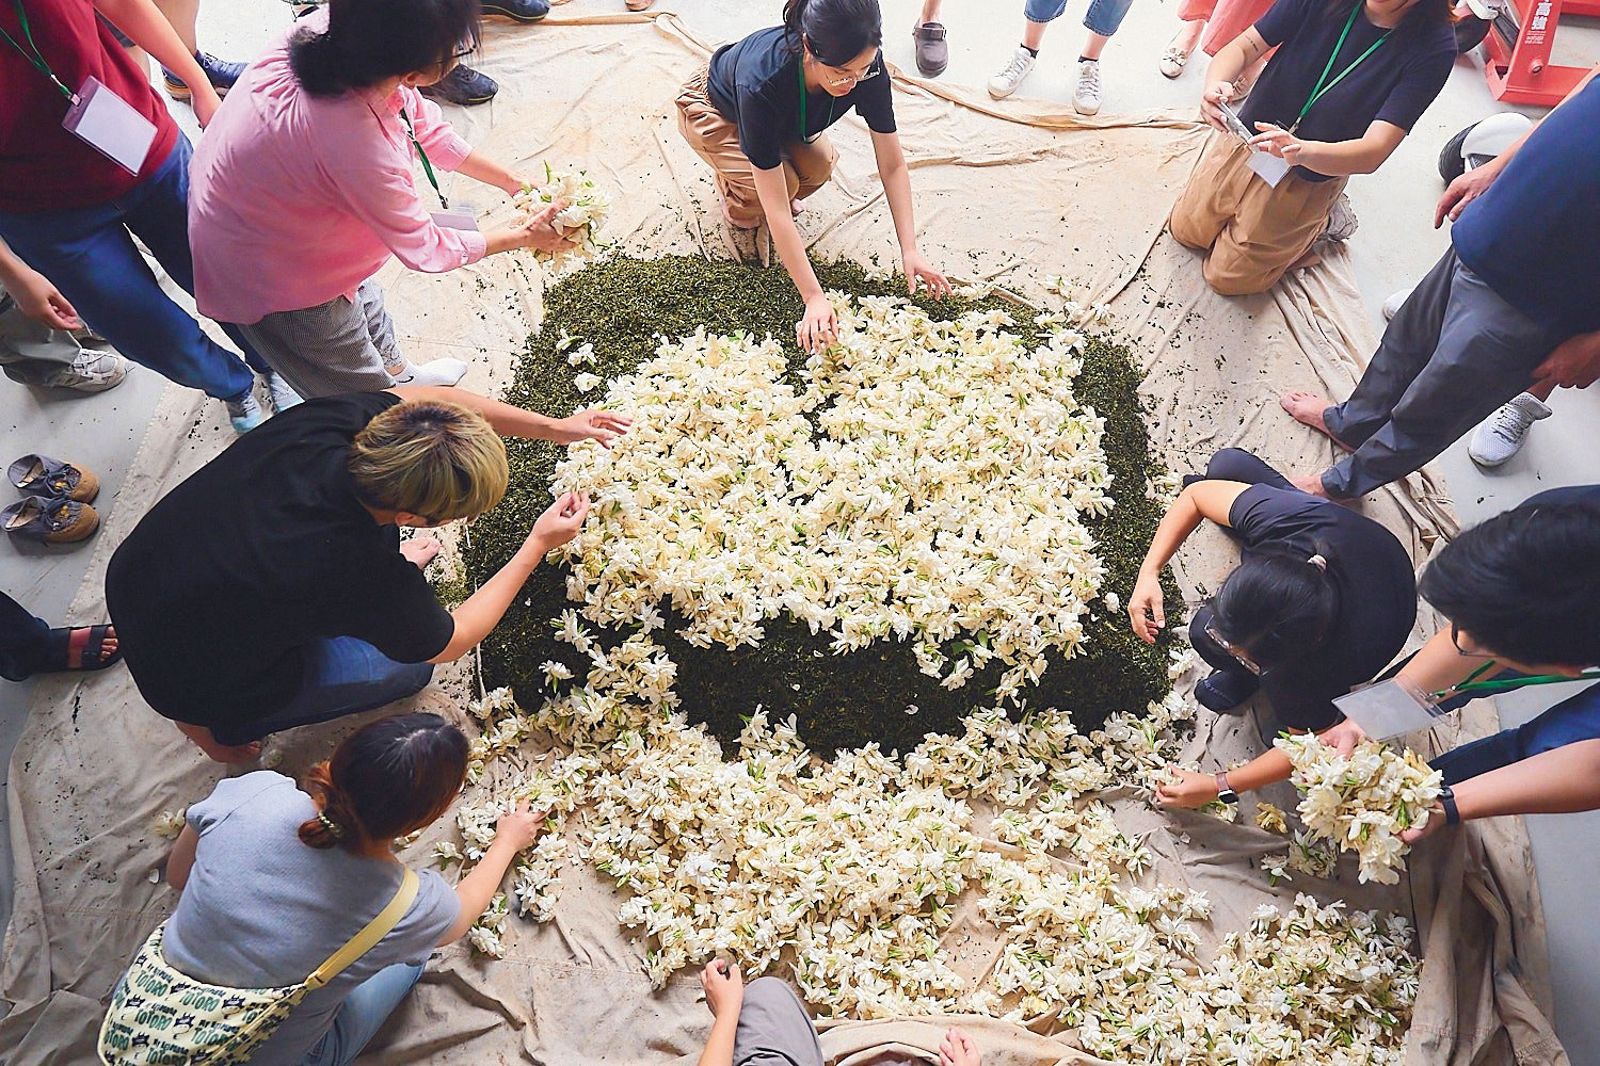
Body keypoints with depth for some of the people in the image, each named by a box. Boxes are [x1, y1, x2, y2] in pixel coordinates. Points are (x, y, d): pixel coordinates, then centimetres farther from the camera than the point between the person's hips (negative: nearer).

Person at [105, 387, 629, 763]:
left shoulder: (332, 419, -26)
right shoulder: (365, 576, -38)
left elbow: (430, 397, -4)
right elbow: (449, 643, -15)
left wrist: (550, 427, -3)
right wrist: (537, 547, -12)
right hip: (186, 678, -6)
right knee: (407, 667, 9)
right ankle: (220, 724, 17)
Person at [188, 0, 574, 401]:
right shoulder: (353, 142, -42)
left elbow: (423, 125, -5)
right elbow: (424, 249, -26)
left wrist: (513, 183, -1)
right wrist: (524, 235, -14)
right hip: (265, 276, -7)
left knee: (363, 300, 32)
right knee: (364, 388, 16)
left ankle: (400, 376, 58)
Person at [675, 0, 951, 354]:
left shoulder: (866, 66, -31)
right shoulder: (762, 81, -44)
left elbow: (893, 165, -23)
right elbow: (777, 212, -43)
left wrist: (910, 251, -31)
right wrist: (814, 298, -44)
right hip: (711, 111, -4)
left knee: (818, 167, -23)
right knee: (785, 184, -28)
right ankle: (736, 196, 6)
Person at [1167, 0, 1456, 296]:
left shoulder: (1433, 47, -24)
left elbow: (1373, 152, -31)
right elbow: (1245, 46, -14)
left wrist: (1301, 151, -51)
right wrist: (1214, 85, -38)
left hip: (1306, 180, -3)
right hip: (1245, 139, 4)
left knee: (1227, 277, 5)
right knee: (1185, 231, 18)